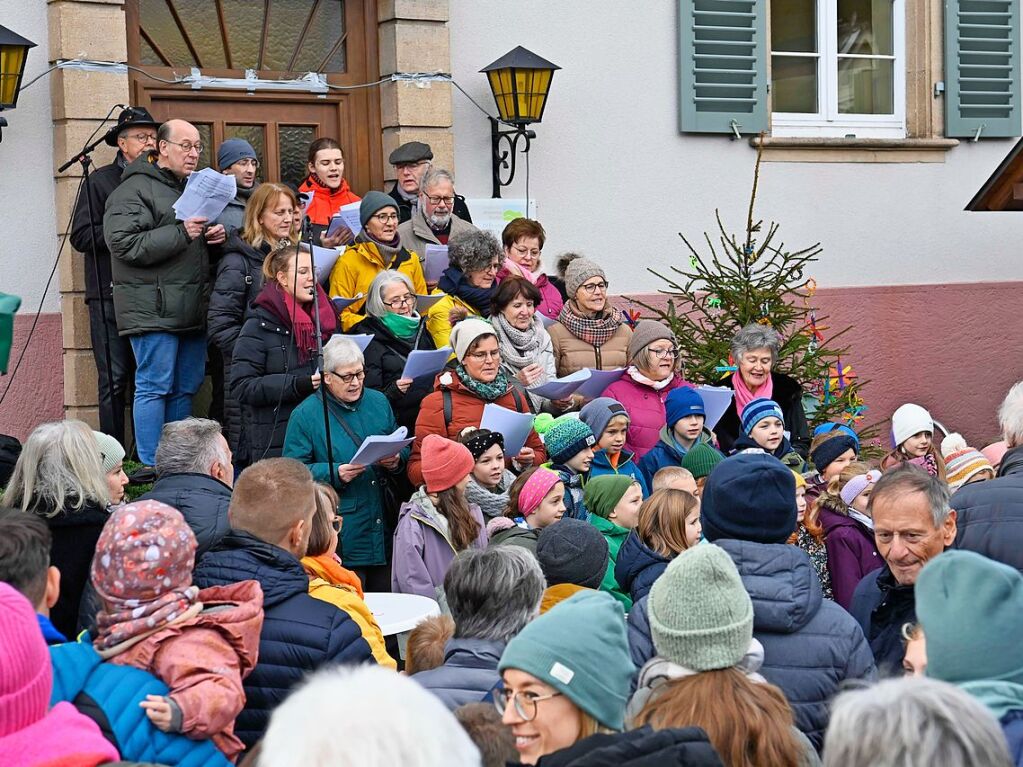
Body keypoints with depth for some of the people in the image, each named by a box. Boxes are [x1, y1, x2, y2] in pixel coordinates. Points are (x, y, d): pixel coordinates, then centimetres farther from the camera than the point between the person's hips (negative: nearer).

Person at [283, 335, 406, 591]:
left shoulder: (379, 403, 11)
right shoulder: (306, 414, -4)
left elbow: (403, 450, 19)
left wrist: (397, 461, -4)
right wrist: (335, 474, -20)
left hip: (384, 529, 5)